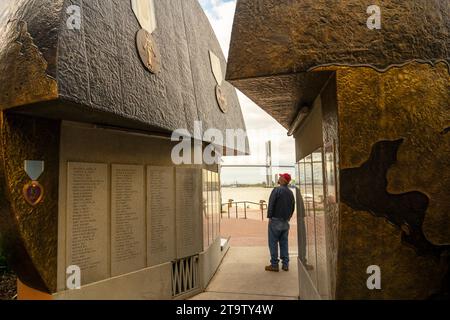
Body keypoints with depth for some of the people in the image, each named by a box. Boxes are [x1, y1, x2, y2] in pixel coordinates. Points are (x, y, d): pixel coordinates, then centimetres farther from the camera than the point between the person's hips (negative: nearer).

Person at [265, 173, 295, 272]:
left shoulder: (277, 190, -12)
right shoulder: (291, 192, 10)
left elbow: (271, 204, -15)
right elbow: (293, 207, 16)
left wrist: (269, 216, -9)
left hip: (275, 220, -6)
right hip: (285, 222, 6)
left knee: (273, 243, 0)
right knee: (284, 243, 11)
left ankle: (274, 264, 2)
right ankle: (285, 264, 13)